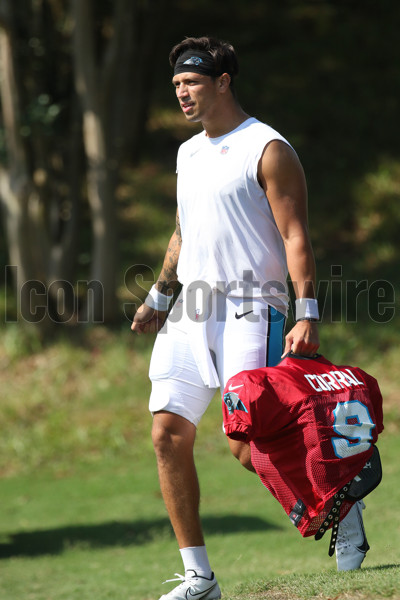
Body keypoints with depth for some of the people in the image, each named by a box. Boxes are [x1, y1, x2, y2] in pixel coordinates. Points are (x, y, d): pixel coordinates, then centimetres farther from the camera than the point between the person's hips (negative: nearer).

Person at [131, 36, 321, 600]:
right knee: (169, 435, -2)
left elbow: (295, 238, -11)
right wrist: (160, 296, 27)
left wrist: (307, 314, -19)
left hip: (249, 310, -7)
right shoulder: (188, 153, 18)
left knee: (246, 443, -15)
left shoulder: (268, 150, -6)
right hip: (191, 313, 8)